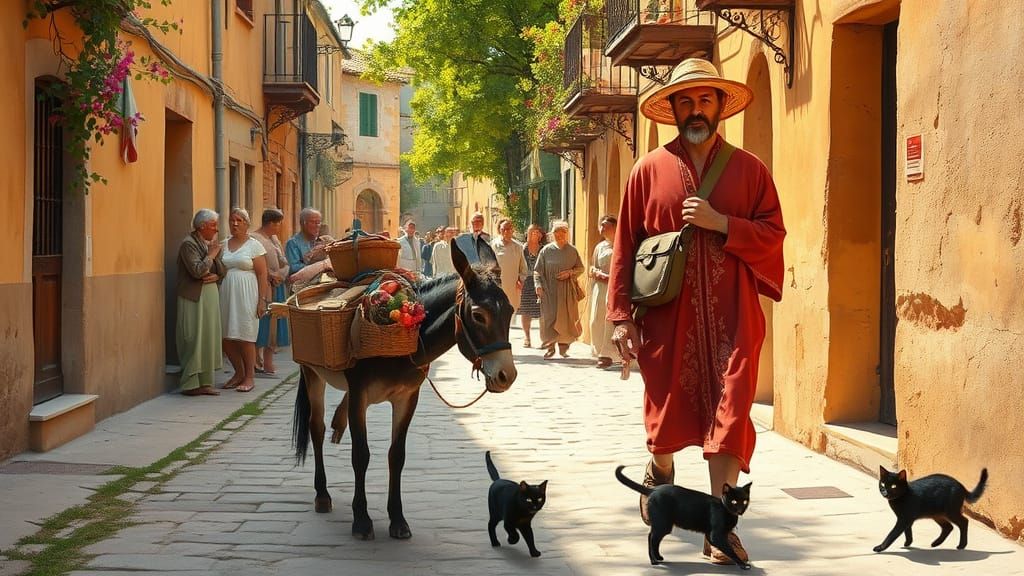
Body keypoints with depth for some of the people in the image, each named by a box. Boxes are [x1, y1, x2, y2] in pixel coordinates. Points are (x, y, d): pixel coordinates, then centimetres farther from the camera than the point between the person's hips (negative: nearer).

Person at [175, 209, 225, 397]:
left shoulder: (210, 244, 14)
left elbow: (222, 271, 14)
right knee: (194, 341, -7)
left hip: (211, 296, 8)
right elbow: (197, 271, -21)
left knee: (209, 339, 8)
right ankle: (190, 384, -3)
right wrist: (211, 255, -12)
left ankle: (205, 382, 12)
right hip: (194, 298, -8)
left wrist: (216, 276, -7)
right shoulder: (188, 244, -10)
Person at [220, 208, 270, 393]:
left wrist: (262, 300, -11)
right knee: (226, 337, 3)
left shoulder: (254, 245, 0)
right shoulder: (224, 245, 13)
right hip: (226, 295, 5)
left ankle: (249, 377, 8)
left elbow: (262, 274, -4)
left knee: (245, 336, -3)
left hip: (246, 297, -5)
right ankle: (239, 372, 20)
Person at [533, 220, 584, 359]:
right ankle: (550, 347, 2)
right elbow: (537, 270, 4)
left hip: (567, 290, 1)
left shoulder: (572, 250, 5)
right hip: (550, 290, -1)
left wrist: (570, 272, -8)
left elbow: (581, 268, 11)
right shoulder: (546, 250, 3)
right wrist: (538, 285, -10)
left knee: (566, 318, 0)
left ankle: (563, 347, 11)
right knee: (549, 318, -6)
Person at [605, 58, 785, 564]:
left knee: (729, 412, -6)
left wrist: (719, 222, -14)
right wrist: (621, 315, -3)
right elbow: (625, 246, 3)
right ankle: (660, 475, 43)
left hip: (730, 315, 0)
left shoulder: (749, 169, 5)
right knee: (667, 405, 11)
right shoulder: (649, 170, 4)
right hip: (668, 314, 0)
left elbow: (773, 233, 2)